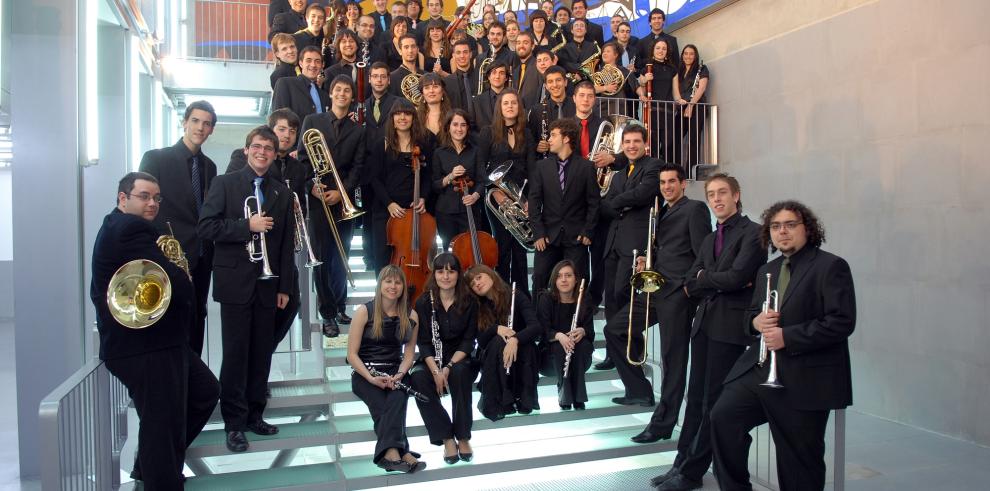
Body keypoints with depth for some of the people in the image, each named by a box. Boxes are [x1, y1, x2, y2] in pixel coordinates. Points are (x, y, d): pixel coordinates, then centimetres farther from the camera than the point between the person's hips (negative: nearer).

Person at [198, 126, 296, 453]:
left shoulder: (281, 192, 11)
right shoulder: (225, 183, 3)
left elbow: (286, 242, 10)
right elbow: (206, 227, -7)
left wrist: (285, 286, 6)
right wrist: (248, 226, -16)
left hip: (267, 284, 3)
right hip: (235, 282, -3)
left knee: (262, 352, 7)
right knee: (235, 352, 0)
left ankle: (254, 415, 19)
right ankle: (234, 423, 9)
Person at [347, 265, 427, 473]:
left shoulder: (411, 315, 7)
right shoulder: (364, 311, -2)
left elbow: (409, 352, 9)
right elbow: (352, 354, -5)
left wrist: (400, 374, -12)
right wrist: (372, 378, -19)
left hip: (395, 372, 2)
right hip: (364, 374, -2)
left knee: (399, 396, -33)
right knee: (383, 404, -33)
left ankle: (389, 452, -43)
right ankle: (400, 452, -40)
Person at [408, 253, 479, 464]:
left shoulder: (469, 302, -2)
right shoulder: (424, 302, -2)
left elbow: (468, 341, -5)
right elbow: (424, 342, -6)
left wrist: (449, 367, -20)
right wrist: (435, 370, -23)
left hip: (460, 360, -1)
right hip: (431, 360, 1)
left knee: (460, 373, -35)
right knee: (417, 378, -32)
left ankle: (463, 437, -19)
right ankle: (447, 438, -23)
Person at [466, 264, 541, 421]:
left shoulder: (516, 296, -12)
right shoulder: (478, 307, -3)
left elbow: (537, 327, -24)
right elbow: (481, 341, -10)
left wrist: (515, 339, -43)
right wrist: (496, 329, -30)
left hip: (521, 354, -1)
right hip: (493, 360, 1)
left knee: (528, 346, -33)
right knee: (497, 342, -30)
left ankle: (524, 397, -15)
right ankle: (495, 401, -20)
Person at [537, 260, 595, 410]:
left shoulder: (584, 301, -3)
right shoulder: (546, 299, -9)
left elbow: (590, 331, -9)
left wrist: (582, 331, -34)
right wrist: (558, 336, -39)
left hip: (580, 355, 2)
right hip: (552, 352, -2)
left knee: (584, 344, -31)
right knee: (560, 347, -34)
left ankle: (578, 397, -20)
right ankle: (564, 396, -19)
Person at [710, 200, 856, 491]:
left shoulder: (831, 266, -6)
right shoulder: (767, 271, 18)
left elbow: (842, 323, -15)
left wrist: (787, 337, -20)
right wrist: (756, 321, -2)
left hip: (805, 379, -6)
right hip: (759, 368, 6)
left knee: (800, 462, 3)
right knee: (723, 417, -10)